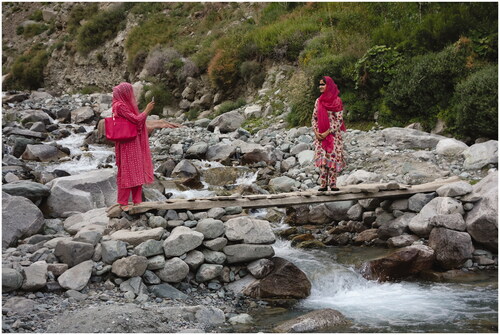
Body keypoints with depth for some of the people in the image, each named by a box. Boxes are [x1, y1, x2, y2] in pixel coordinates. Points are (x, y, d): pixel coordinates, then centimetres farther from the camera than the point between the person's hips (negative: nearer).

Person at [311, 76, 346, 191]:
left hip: (333, 134, -4)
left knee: (333, 157, -4)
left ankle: (333, 183, 1)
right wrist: (316, 132, -4)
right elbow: (314, 117, 11)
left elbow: (339, 119, -9)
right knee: (321, 158, -1)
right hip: (320, 135, 4)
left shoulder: (337, 101, -5)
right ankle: (323, 184, 1)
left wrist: (328, 132, -14)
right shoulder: (318, 101, 10)